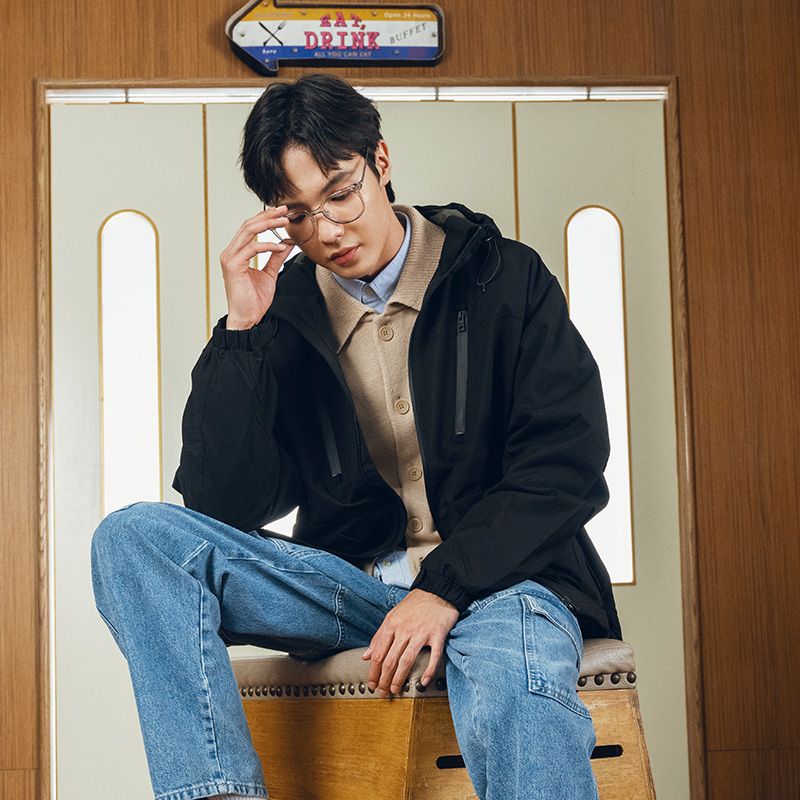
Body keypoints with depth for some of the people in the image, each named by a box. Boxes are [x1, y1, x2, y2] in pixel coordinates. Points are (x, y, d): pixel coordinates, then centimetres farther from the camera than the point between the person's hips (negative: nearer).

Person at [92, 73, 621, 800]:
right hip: (350, 585, 4)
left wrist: (445, 589, -16)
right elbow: (223, 507, -1)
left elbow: (566, 465, -5)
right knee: (135, 538, -17)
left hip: (498, 577, -3)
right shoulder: (284, 314, 7)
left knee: (517, 699, -41)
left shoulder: (503, 278, 2)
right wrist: (240, 330, -8)